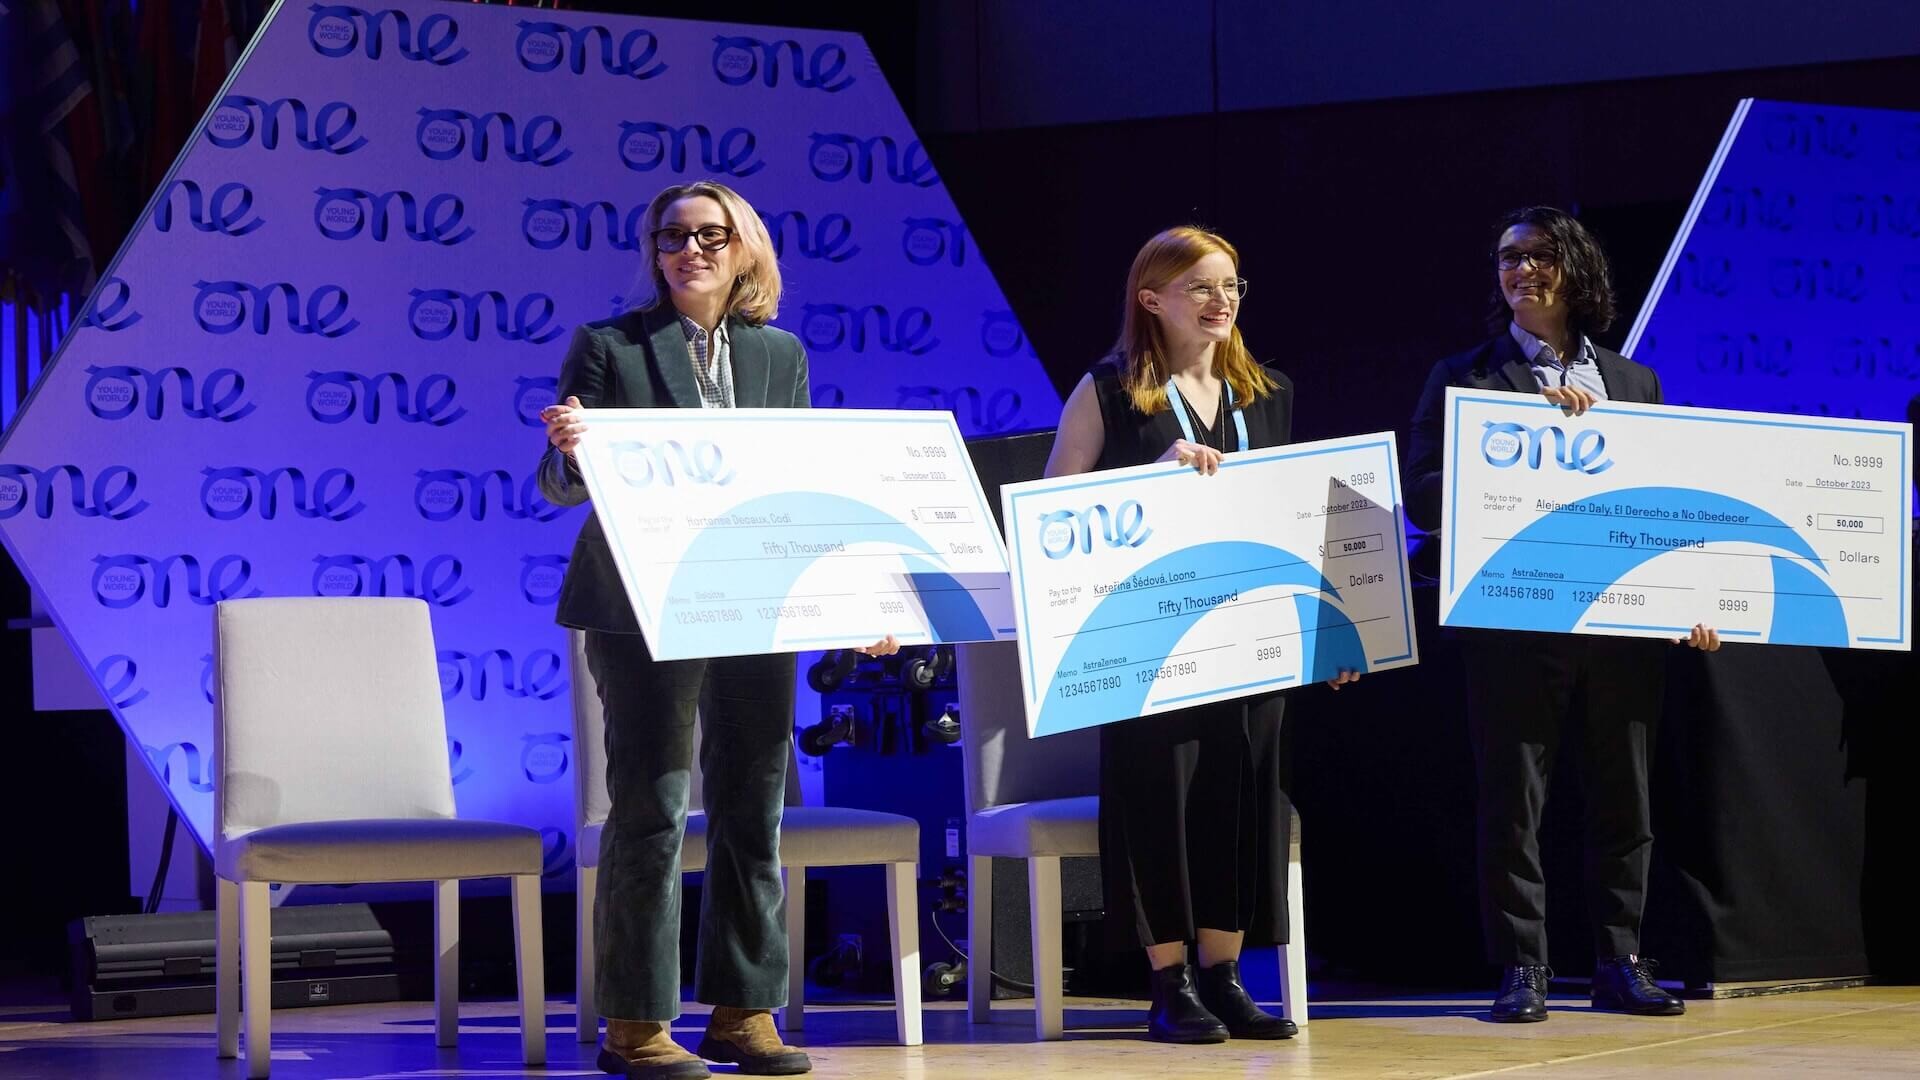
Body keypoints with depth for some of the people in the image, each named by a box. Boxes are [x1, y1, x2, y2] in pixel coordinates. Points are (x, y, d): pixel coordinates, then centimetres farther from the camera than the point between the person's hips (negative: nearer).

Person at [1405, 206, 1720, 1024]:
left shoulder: (1633, 383, 16)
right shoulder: (1462, 378, 6)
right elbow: (1422, 496, -4)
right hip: (1514, 620, -3)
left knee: (1624, 801, 6)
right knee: (1512, 803, -1)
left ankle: (1620, 963, 15)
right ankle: (1522, 969, 6)